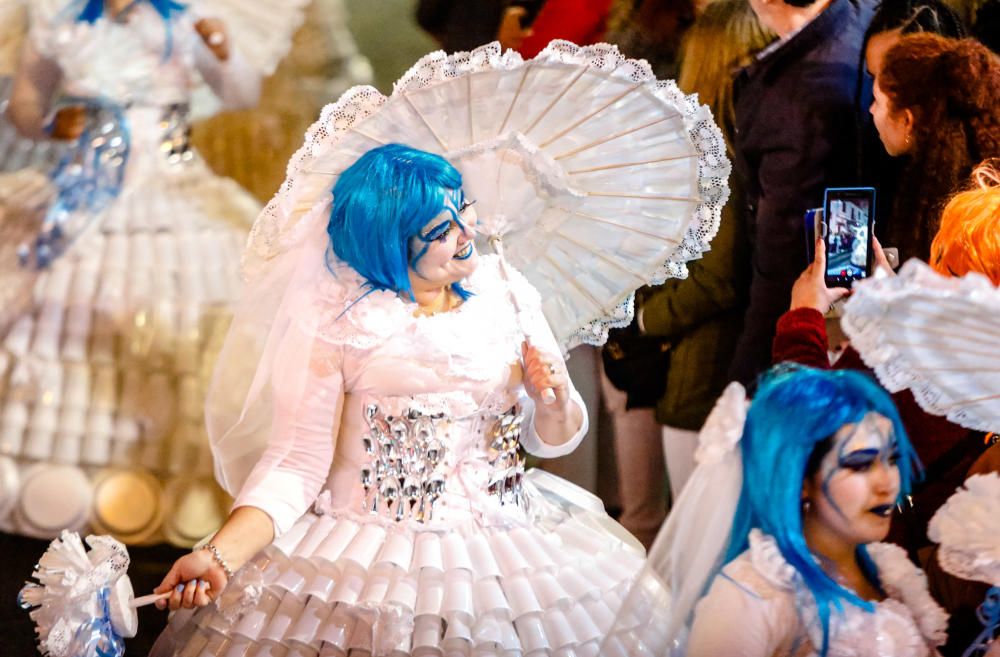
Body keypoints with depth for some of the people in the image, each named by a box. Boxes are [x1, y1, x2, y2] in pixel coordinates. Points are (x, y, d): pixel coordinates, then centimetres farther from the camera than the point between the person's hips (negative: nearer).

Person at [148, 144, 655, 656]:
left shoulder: (505, 292, 5)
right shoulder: (332, 320, -7)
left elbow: (550, 440, 12)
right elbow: (298, 463, -10)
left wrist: (554, 400, -10)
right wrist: (221, 557, -22)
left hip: (508, 550, 4)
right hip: (366, 559, -4)